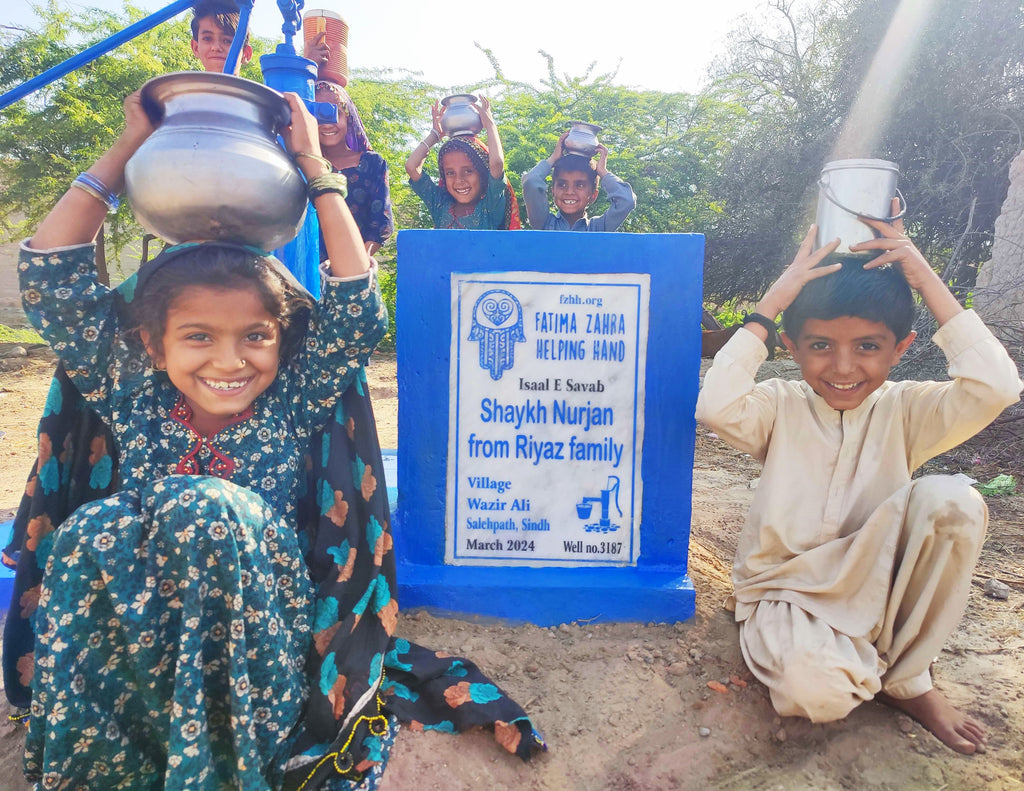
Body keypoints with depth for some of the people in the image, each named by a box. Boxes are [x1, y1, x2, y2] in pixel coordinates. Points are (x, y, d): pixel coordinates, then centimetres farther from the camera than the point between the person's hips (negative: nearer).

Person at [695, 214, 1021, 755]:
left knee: (950, 501, -26)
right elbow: (714, 407, -29)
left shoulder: (905, 411, -4)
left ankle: (904, 677, -8)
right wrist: (771, 302, -23)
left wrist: (927, 281, -17)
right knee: (815, 691, -35)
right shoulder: (780, 406, -8)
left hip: (874, 583, 2)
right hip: (786, 586, -2)